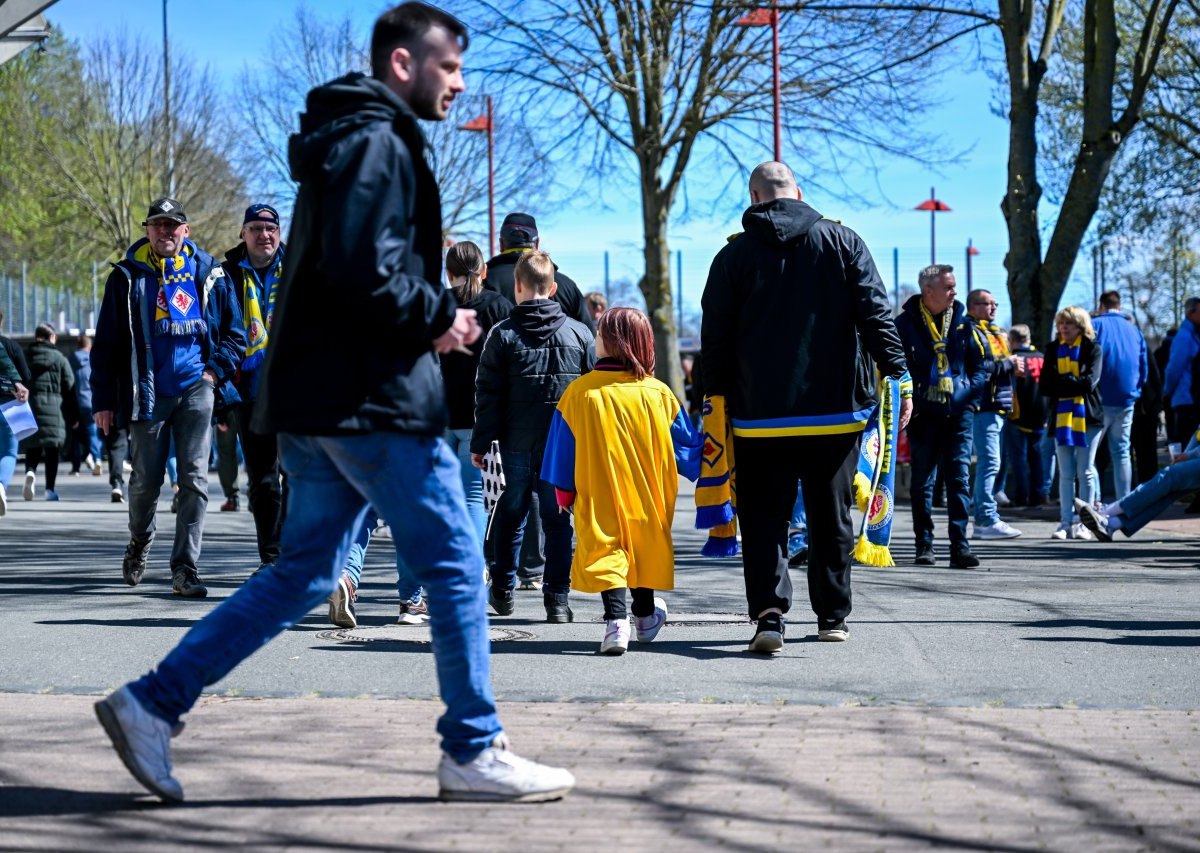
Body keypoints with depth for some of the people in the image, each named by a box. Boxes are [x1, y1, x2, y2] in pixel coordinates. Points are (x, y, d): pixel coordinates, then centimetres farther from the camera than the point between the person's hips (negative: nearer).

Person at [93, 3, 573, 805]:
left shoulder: (351, 143, 21)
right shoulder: (377, 143, -12)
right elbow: (363, 272, -23)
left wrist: (435, 314, 11)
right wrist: (437, 316, -9)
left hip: (321, 399, 10)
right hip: (371, 400, -10)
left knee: (304, 574, 13)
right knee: (456, 564, -2)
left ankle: (152, 703, 12)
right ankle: (474, 751, 6)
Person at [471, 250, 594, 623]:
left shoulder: (503, 334, -3)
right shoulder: (579, 333, 3)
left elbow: (488, 395, -4)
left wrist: (481, 443, 1)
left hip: (517, 444, -1)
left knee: (510, 516, 14)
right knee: (557, 520, 6)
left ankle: (502, 591, 24)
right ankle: (557, 599, 3)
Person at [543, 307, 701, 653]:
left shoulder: (580, 393, -8)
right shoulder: (659, 393, -3)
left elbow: (563, 450, 0)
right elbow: (687, 447, 6)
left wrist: (564, 494, 12)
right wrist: (702, 469, 25)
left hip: (599, 499, -3)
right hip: (648, 501, 3)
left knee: (604, 548, -2)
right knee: (643, 544, 20)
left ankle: (616, 618, -22)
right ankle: (645, 615, 37)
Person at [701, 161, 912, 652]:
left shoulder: (734, 255, 2)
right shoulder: (843, 242, 3)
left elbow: (715, 336, 2)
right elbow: (876, 315, -2)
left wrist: (716, 398, 9)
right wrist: (897, 376, 0)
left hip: (761, 414, -1)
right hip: (836, 409, 1)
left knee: (764, 518, 1)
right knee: (831, 516, 12)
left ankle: (769, 614, -15)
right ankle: (832, 617, 19)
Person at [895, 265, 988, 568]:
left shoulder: (962, 322, 9)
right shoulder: (905, 323, -1)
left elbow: (982, 363, 13)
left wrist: (969, 390, -3)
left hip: (957, 414, 2)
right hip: (923, 415, -2)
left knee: (959, 479, -5)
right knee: (922, 482, 5)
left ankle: (959, 546, -5)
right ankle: (925, 545, 13)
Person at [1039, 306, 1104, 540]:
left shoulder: (1092, 349, 2)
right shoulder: (1053, 349, 12)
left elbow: (1089, 382, -11)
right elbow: (1045, 387, 3)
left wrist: (1062, 383, -7)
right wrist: (1073, 383, -9)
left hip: (1088, 416, -3)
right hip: (1061, 416, 3)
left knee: (1085, 472, -1)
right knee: (1066, 474, 2)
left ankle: (1084, 523, 3)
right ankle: (1066, 523, 3)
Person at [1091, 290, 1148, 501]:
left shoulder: (1095, 325, -3)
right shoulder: (1134, 330, 12)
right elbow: (1144, 367, 13)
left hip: (1101, 399, -4)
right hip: (1127, 400, 5)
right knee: (1122, 452, 11)